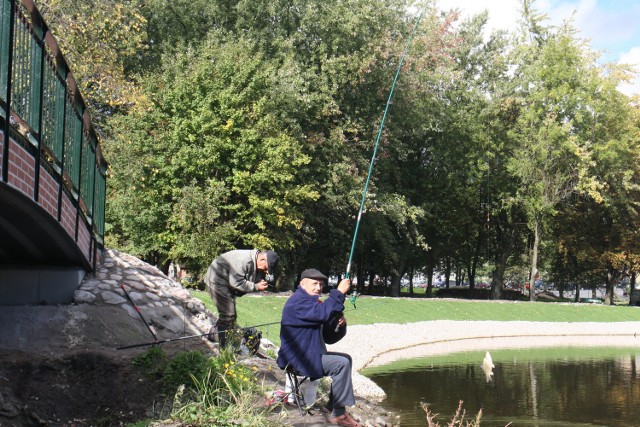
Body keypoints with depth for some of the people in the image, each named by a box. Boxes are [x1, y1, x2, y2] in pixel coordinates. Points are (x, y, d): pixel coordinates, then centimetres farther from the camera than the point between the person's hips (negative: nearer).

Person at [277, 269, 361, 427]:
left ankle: (334, 407, 11)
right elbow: (323, 313, -33)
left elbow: (329, 338, 15)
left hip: (310, 354, 11)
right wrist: (338, 293, -27)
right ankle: (338, 414, -13)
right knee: (341, 364, -19)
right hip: (297, 359, -11)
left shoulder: (313, 303, 19)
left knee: (346, 359, 14)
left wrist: (339, 325, -5)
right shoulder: (298, 301, -14)